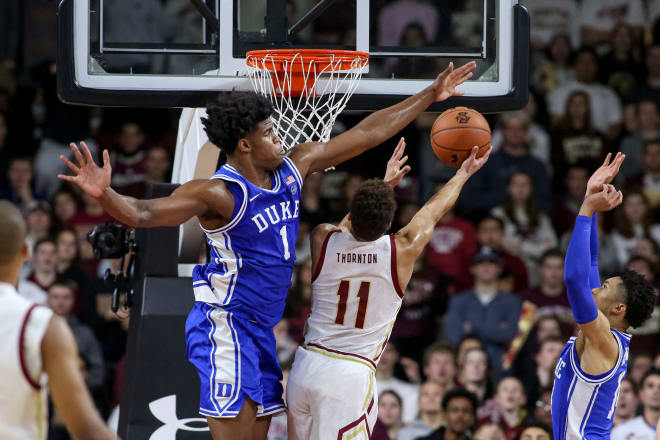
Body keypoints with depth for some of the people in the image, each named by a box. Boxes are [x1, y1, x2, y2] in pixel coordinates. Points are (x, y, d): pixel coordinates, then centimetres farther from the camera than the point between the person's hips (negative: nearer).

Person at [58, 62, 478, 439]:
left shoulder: (293, 169, 4)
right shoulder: (219, 194, -18)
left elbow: (365, 134, 12)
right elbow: (144, 213, -29)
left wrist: (430, 96, 16)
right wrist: (105, 194, -50)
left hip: (262, 328, 8)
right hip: (225, 326, -8)